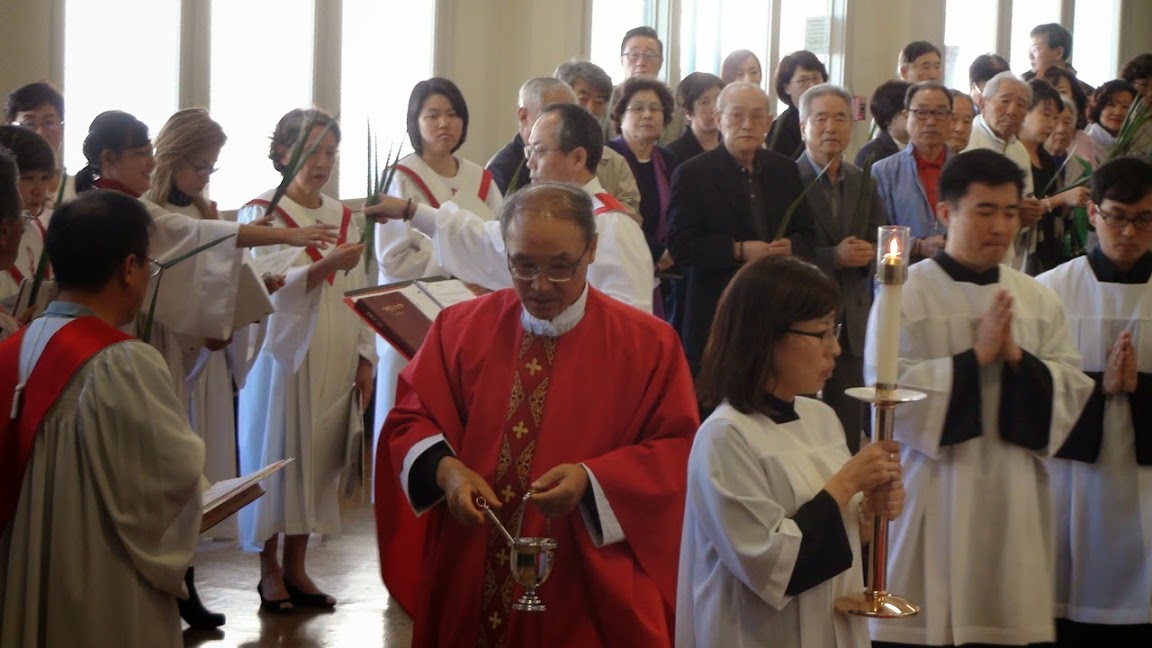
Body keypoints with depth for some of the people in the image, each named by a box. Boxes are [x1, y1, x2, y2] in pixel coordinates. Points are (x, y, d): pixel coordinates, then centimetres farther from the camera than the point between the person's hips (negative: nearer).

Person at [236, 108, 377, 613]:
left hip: (333, 359, 5)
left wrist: (365, 357, 6)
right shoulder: (261, 214, -4)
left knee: (318, 458, 7)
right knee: (275, 457, -1)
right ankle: (270, 569, 11)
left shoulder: (343, 216, 12)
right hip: (281, 356, -5)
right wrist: (326, 266, -27)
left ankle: (297, 566, 17)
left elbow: (357, 291, 12)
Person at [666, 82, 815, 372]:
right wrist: (739, 251, -17)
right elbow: (679, 245, -9)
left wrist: (791, 247, -7)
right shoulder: (692, 174, -2)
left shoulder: (785, 170, 13)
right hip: (715, 312, -4)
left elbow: (807, 234, 17)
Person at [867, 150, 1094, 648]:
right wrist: (975, 356, -16)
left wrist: (1017, 358, -12)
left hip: (1013, 500, 4)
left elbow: (1073, 392, 5)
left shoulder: (1038, 300, 9)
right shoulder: (906, 293, -5)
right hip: (933, 499, -4)